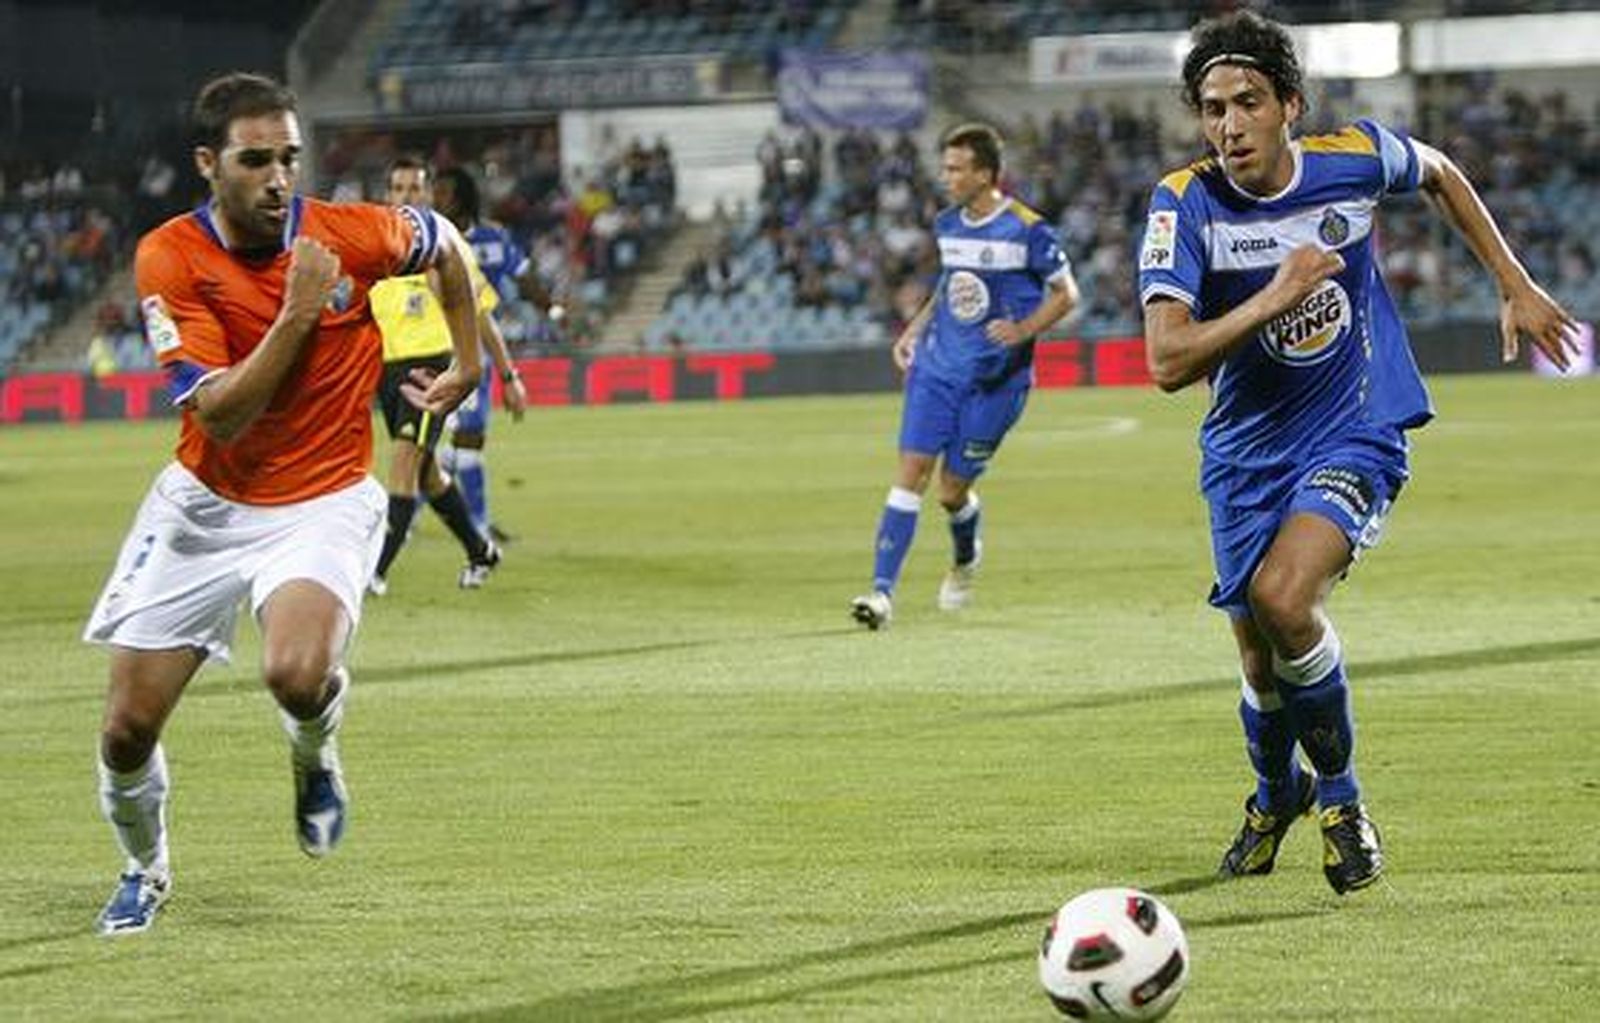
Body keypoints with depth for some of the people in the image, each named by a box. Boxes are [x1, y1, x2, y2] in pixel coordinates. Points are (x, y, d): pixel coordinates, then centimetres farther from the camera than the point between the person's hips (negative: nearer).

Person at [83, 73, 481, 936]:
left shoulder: (346, 235, -14)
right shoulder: (169, 258, -16)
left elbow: (444, 243, 10)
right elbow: (219, 417, -22)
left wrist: (467, 362, 10)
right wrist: (298, 314, -28)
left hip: (322, 504, -1)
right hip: (204, 505, 1)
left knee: (297, 673, -32)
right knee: (127, 727, 3)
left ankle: (314, 755, 5)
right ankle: (145, 870, 35)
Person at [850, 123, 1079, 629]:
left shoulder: (1026, 230, -11)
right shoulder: (947, 225, 7)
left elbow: (1066, 293, -4)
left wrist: (1024, 329, -19)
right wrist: (915, 327, 13)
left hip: (995, 378, -4)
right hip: (937, 366, 4)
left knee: (953, 489, 1)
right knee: (911, 470, -9)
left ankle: (966, 560, 36)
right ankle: (882, 590, -13)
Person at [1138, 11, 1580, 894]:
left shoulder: (1356, 159, -13)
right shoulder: (1186, 204, -17)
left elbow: (1440, 174, 13)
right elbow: (1168, 363, -26)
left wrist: (1515, 286, 13)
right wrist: (1276, 295, -33)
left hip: (1358, 432, -2)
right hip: (1247, 450, 2)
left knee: (1283, 597, -27)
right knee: (1262, 665, 8)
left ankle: (1340, 798, -4)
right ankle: (1276, 795, 44)